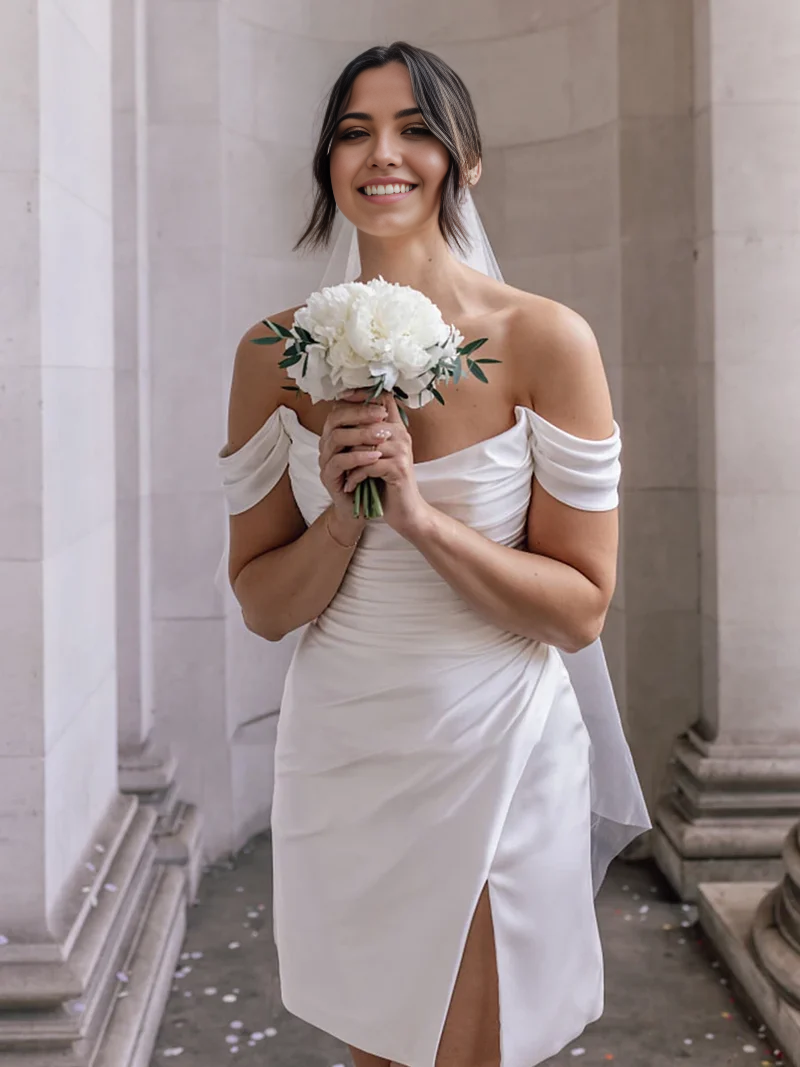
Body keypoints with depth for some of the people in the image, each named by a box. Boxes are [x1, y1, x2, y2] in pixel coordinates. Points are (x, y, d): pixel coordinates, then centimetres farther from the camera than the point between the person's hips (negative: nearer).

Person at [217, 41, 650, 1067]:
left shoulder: (547, 342, -12)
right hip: (339, 748, 3)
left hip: (495, 752, -3)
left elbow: (581, 610, -11)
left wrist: (421, 515, -23)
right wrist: (343, 514, -19)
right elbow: (262, 606, 0)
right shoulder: (276, 354, -3)